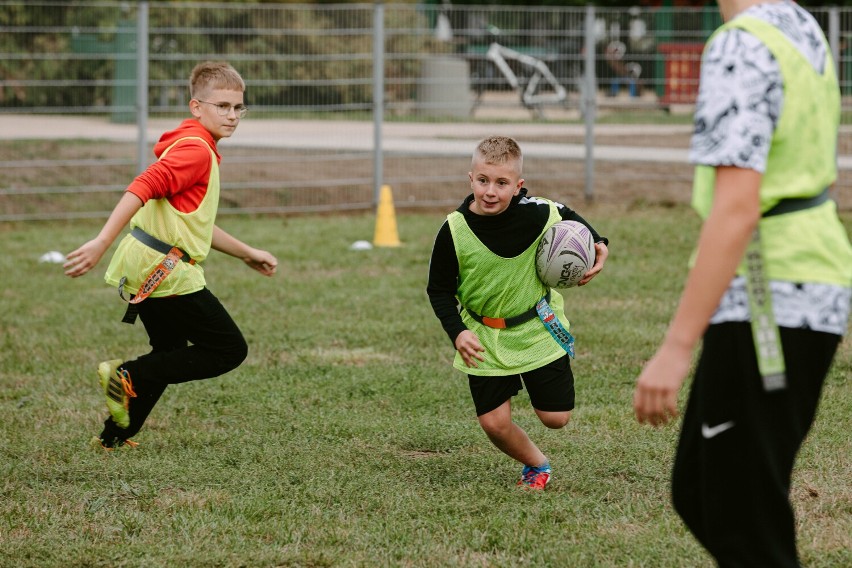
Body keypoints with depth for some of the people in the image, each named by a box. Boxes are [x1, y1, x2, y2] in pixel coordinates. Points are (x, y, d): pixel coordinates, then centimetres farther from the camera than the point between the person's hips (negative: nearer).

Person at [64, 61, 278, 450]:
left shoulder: (197, 147, 19)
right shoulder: (196, 149, -14)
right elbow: (142, 188, -27)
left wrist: (247, 254, 30)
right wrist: (102, 242, -35)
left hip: (145, 268, 10)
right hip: (164, 269, -10)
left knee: (171, 354, 25)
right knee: (229, 351, -4)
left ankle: (114, 437, 28)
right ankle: (129, 376, -9)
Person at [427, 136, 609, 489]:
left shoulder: (539, 214, -19)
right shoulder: (454, 230, -20)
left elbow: (569, 218, 6)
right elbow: (439, 290, -8)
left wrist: (598, 245, -9)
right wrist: (457, 332, -21)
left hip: (539, 330, 0)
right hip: (485, 340, 0)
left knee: (556, 417, 5)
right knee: (494, 422, -3)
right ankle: (537, 465, 28)